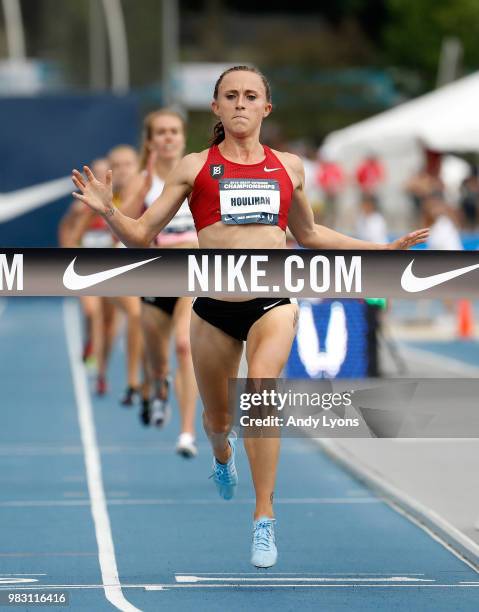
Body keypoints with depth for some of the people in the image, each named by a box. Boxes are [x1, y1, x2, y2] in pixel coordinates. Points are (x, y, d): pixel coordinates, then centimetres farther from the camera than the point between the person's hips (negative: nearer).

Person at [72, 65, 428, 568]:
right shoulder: (194, 167, 4)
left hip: (273, 304, -1)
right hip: (214, 307, 1)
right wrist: (107, 211, -15)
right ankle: (222, 455, 56)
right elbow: (142, 235, 5)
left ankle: (265, 517, -22)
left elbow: (308, 233, 27)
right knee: (216, 419, 15)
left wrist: (381, 248, 25)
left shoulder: (289, 166, 10)